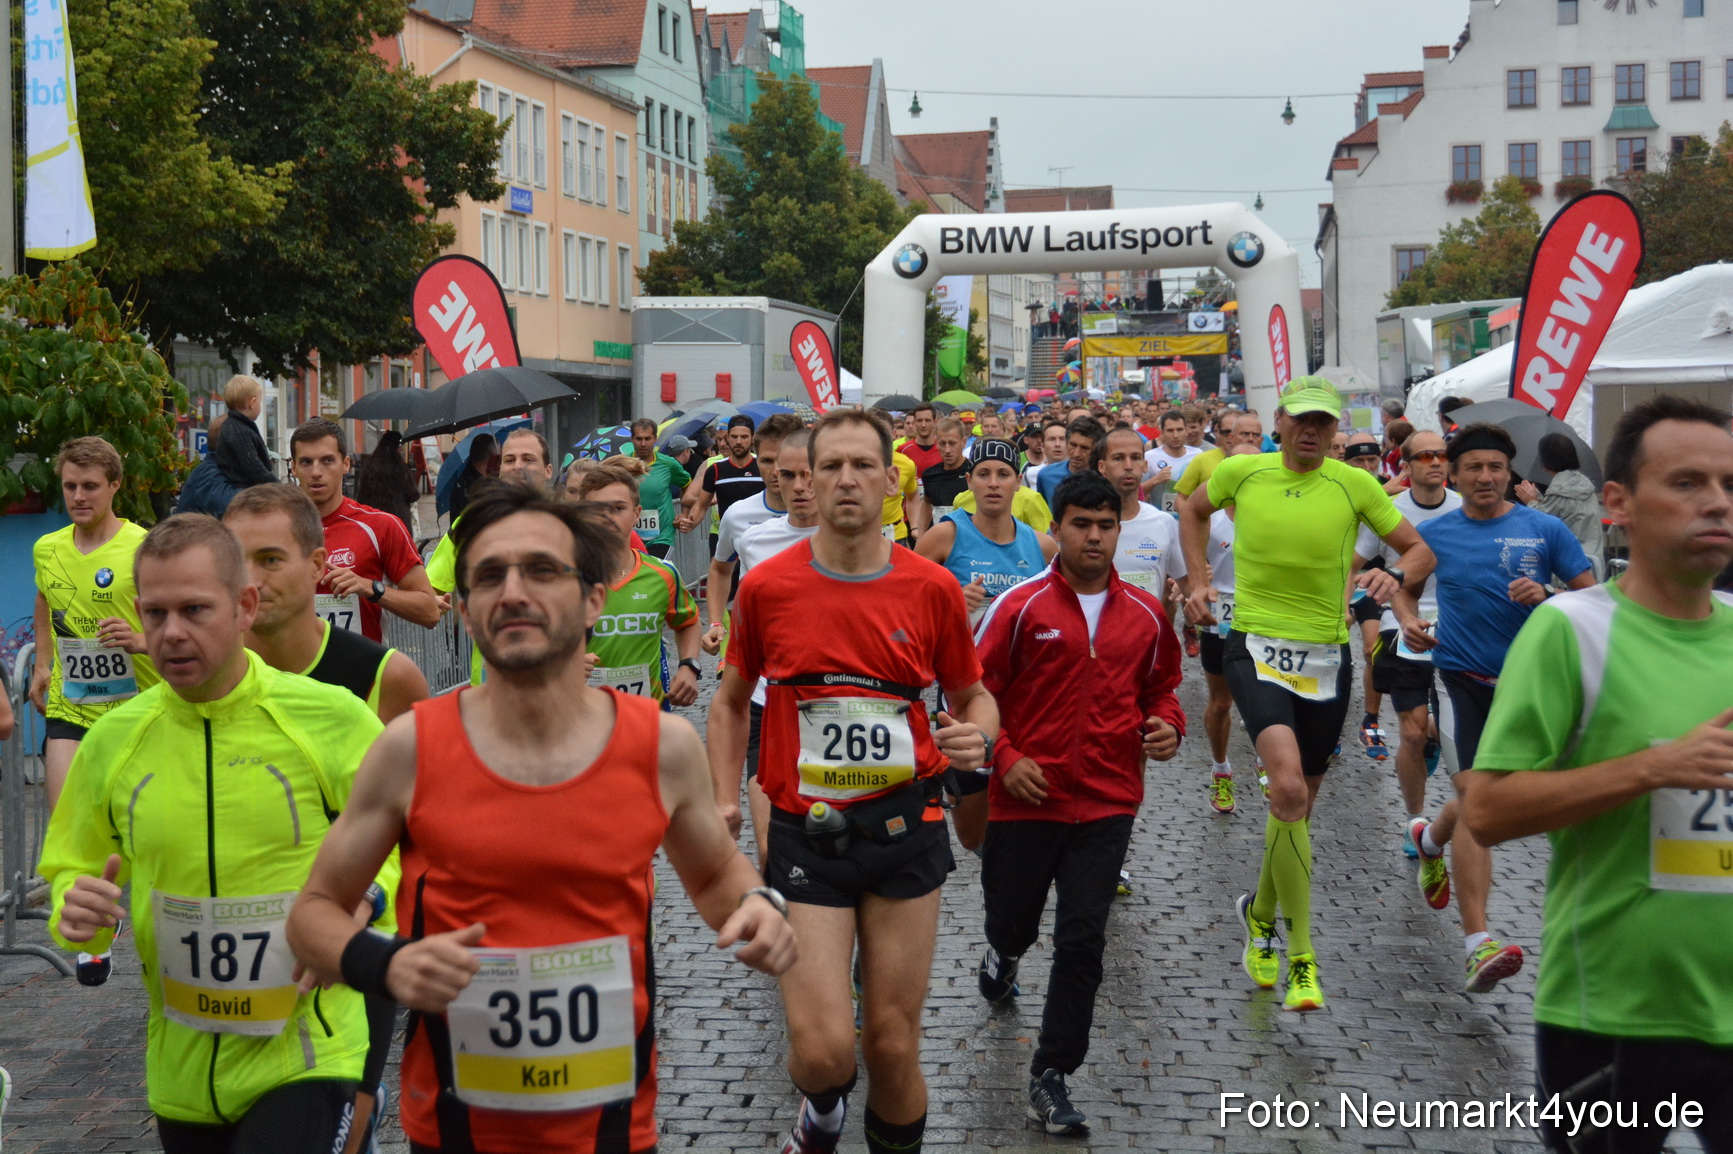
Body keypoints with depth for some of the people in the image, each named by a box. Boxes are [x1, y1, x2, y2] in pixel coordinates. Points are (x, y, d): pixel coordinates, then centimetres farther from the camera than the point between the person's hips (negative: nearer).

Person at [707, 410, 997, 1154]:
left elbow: (973, 696, 11)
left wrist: (977, 736, -12)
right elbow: (730, 700, 13)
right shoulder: (766, 586, -3)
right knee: (823, 1049, -9)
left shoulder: (932, 588, -2)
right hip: (804, 833, -1)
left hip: (905, 828, 1)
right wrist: (725, 801, 3)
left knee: (893, 1046, 7)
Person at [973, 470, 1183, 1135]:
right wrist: (1005, 758, -12)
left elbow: (1160, 688, 18)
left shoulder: (1144, 614, 4)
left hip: (1107, 803, 1)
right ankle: (1005, 955, 55)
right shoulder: (1021, 606, -6)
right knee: (1011, 919, 14)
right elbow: (979, 690, -2)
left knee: (1082, 941, -3)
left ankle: (1051, 1079, 8)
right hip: (1026, 794, -1)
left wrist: (1167, 726, -3)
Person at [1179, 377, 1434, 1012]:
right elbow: (1193, 510, 20)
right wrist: (1198, 579, 9)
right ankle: (1301, 955, -15)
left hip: (1327, 656, 2)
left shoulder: (1355, 484, -2)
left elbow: (1420, 551, 5)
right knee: (1288, 788, -24)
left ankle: (1260, 913, 42)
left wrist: (1395, 574, -17)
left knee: (1297, 805, 13)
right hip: (1255, 647, -2)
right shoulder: (1240, 472, -1)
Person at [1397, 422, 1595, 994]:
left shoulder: (1545, 529, -1)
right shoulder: (1435, 533, 2)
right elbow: (1406, 585, 18)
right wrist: (1411, 622, -2)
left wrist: (1545, 599, -19)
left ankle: (1430, 837, 50)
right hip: (1461, 674, -2)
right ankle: (1479, 943, -18)